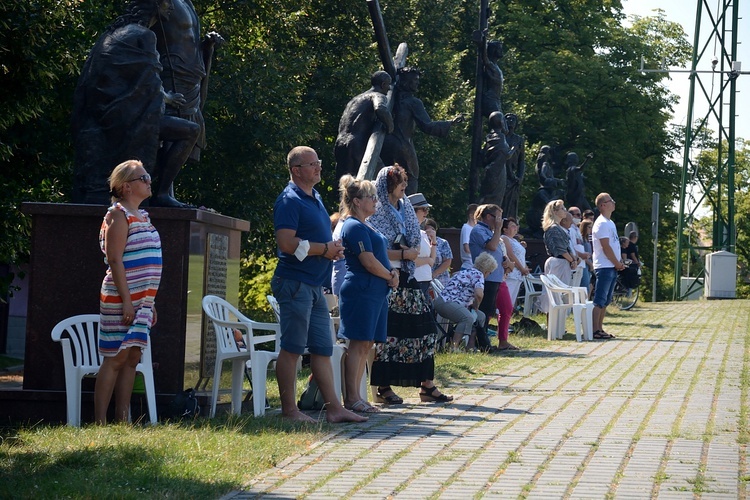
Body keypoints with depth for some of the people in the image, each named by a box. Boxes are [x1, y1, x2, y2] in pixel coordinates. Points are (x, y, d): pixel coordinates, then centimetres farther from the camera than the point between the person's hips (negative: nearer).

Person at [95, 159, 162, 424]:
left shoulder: (142, 216, 17)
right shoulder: (119, 215, -9)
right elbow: (114, 260, -16)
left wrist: (150, 302, 19)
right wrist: (127, 301, -20)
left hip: (142, 301, 9)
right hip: (121, 300, -9)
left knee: (132, 358, 7)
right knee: (115, 359, -8)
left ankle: (123, 419, 10)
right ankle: (100, 422, -5)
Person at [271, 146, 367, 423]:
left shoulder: (315, 198, 18)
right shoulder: (290, 200, -11)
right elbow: (287, 243, -21)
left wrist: (334, 248, 8)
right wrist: (325, 249, -13)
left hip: (315, 285, 9)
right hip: (295, 283, -9)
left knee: (323, 348, 10)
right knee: (292, 348, -4)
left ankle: (334, 407, 13)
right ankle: (289, 409, 1)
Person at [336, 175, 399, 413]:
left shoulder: (366, 226, 19)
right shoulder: (354, 227, -12)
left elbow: (380, 257, 22)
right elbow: (369, 261, -17)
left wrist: (392, 272, 2)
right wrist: (390, 276, -3)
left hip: (375, 293, 10)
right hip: (361, 292, -10)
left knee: (366, 344, 10)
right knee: (358, 344, -9)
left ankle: (356, 396, 13)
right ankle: (352, 398, -7)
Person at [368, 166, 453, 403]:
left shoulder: (405, 207, 16)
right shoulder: (377, 212, -7)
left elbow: (416, 239, 21)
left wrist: (411, 252, 0)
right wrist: (403, 254, -15)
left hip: (407, 277, 7)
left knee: (423, 326, 5)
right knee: (387, 330, -6)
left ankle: (426, 385, 9)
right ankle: (383, 387, 0)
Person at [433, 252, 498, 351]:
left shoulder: (467, 272, 22)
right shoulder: (478, 274, -9)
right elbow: (479, 294, -25)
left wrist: (473, 306, 14)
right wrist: (475, 307, -7)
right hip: (446, 302, -11)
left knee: (480, 316, 16)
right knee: (468, 317, -33)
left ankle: (470, 346, 14)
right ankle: (454, 348, -36)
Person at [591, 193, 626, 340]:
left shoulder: (610, 223, 18)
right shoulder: (601, 223, -12)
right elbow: (606, 247, -17)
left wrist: (619, 263, 6)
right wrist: (618, 263, -10)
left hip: (612, 267, 10)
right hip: (604, 267, -10)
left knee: (606, 300, 11)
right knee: (600, 299, -9)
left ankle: (600, 328, 15)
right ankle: (595, 330, -10)